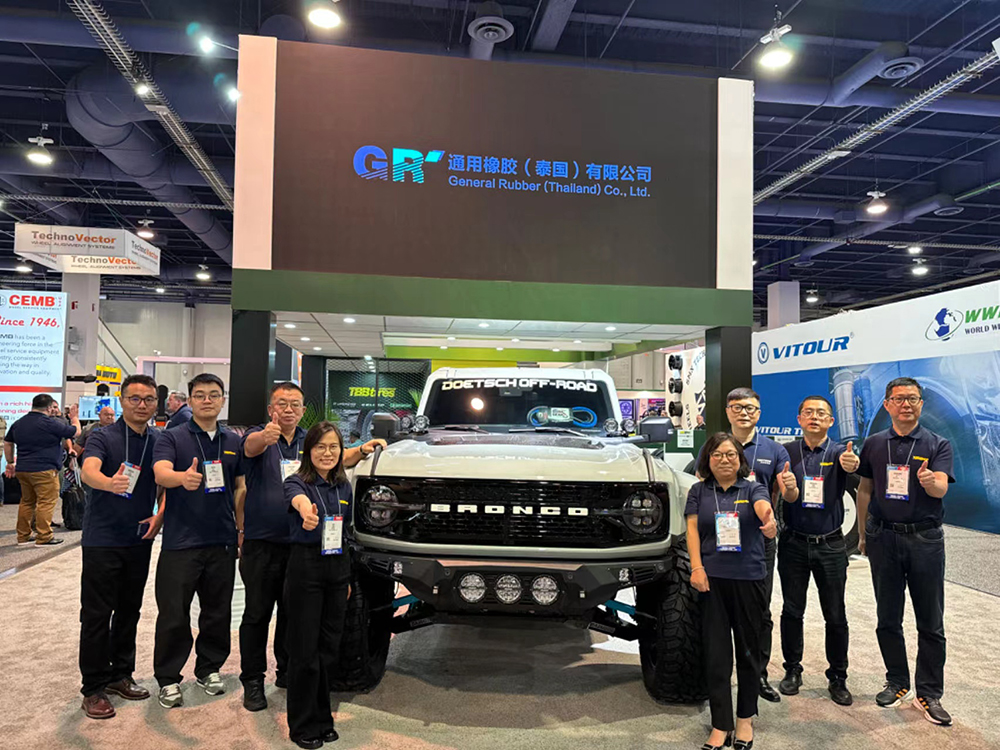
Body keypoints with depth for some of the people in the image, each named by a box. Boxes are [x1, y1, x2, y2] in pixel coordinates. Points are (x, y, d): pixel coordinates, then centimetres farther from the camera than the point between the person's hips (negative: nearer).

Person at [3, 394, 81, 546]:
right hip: (44, 471, -8)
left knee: (27, 502, 16)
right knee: (46, 502, -3)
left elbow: (7, 443, 22)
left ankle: (23, 536, 20)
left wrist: (10, 463, 30)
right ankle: (44, 537, -4)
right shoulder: (51, 423, -11)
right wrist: (74, 417, 14)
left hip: (22, 470, 8)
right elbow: (76, 432, -3)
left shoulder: (18, 423, 13)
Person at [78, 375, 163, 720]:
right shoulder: (103, 437, -9)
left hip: (139, 539, 5)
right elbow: (88, 471, -27)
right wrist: (109, 483, -49)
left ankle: (120, 674, 28)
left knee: (129, 611, 14)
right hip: (102, 539, -4)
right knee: (97, 614, 2)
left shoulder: (159, 441, 5)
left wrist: (160, 515, -6)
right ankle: (93, 688, 13)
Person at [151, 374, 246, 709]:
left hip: (222, 541, 4)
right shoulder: (172, 437, -2)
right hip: (180, 540, -3)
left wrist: (242, 529, 7)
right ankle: (169, 678, 19)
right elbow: (161, 473, -20)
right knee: (174, 615, 3)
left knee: (218, 611, 13)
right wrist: (183, 477, -42)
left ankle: (210, 668, 30)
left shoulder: (233, 441, 10)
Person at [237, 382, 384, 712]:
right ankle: (252, 681, 18)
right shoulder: (259, 436, -7)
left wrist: (361, 450, -12)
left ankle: (288, 672, 31)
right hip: (261, 542, -4)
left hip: (300, 544, 4)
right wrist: (266, 436, -54)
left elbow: (337, 459, 10)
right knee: (257, 614, 5)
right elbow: (252, 446, -29)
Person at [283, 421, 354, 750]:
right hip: (306, 567, -5)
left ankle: (322, 719, 28)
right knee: (305, 651, 1)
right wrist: (306, 510, -61)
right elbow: (296, 497, -37)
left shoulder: (344, 486, 7)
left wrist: (347, 576, 16)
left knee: (330, 648, 13)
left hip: (338, 568, 6)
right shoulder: (298, 482, -11)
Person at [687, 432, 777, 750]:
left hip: (749, 578, 0)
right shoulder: (699, 491, 7)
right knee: (716, 653, 1)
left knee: (748, 650, 11)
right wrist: (696, 566, -13)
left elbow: (763, 507, -19)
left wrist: (769, 520, -43)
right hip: (712, 579, 0)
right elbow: (692, 529, 1)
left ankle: (745, 720, 27)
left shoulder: (753, 489, 3)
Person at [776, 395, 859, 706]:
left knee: (836, 616, 7)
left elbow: (848, 464, -28)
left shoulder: (838, 452, -3)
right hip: (794, 543, 1)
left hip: (830, 545, -1)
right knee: (792, 611, 9)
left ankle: (837, 678, 22)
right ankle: (792, 670, 25)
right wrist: (782, 484, -23)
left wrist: (850, 463, -51)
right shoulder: (787, 452, 2)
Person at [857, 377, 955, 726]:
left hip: (925, 539, -2)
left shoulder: (937, 445, -1)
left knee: (930, 622, 5)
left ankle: (929, 694, 17)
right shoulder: (874, 444, 6)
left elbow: (941, 488, -16)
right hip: (884, 538, 2)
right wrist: (862, 534, 11)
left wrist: (929, 480, -39)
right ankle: (897, 683, 26)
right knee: (888, 618, 10)